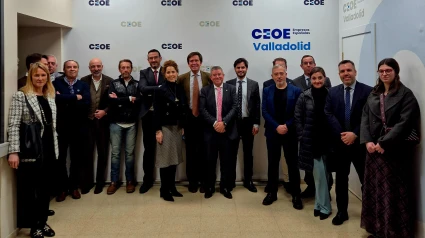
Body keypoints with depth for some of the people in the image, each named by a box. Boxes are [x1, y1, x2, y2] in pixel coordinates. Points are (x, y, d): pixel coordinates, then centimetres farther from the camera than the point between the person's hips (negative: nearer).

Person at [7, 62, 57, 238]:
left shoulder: (50, 96, 12)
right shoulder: (21, 96, -7)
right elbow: (13, 126, -13)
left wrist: (55, 147, 14)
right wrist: (13, 152, -20)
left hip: (49, 149, 6)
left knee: (45, 188, 13)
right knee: (30, 189, 6)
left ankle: (43, 222, 27)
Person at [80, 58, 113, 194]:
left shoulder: (110, 81, 2)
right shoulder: (83, 81, 4)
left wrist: (105, 111, -13)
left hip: (103, 121, 0)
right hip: (87, 121, 0)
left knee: (102, 152, 7)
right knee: (87, 152, 3)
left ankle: (100, 182, 18)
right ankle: (87, 182, 15)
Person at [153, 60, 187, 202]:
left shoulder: (180, 89, 8)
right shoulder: (160, 90, -8)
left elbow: (183, 109, 12)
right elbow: (157, 112, -10)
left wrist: (183, 127, 9)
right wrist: (158, 131, -14)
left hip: (177, 128, 6)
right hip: (165, 128, -6)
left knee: (174, 158, 11)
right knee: (165, 159, -1)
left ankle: (172, 187, 22)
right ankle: (164, 190, 10)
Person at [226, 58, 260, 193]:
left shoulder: (254, 84, 3)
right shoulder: (228, 84, 2)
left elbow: (257, 105, 1)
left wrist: (256, 123, -5)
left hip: (248, 122, 0)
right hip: (233, 122, 0)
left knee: (248, 153, 9)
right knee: (232, 152, 7)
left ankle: (248, 181, 20)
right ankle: (231, 180, 19)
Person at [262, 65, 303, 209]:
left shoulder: (296, 91, 1)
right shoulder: (267, 91, 7)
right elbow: (265, 111, -1)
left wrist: (287, 126, -14)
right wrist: (277, 126, -12)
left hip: (290, 133, -2)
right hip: (272, 132, 2)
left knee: (292, 164, 3)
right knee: (272, 163, 8)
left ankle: (296, 195, 12)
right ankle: (272, 192, 19)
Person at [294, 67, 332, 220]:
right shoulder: (304, 96, -2)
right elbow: (297, 118, 2)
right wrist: (302, 136, -3)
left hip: (327, 140, 1)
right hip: (311, 142, -1)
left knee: (323, 174, 10)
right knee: (319, 174, 2)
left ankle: (321, 204, 24)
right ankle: (323, 205, 16)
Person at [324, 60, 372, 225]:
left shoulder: (368, 91, -3)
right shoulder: (332, 92, 7)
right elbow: (328, 115, -3)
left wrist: (355, 134, -17)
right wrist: (342, 134, -15)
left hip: (360, 142, -2)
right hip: (339, 142, 3)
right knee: (341, 179, 12)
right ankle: (342, 211, 25)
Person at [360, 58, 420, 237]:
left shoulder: (405, 94, -3)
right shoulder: (373, 95, 12)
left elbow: (404, 122, -12)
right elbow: (365, 119, 6)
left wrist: (384, 142, -18)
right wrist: (367, 141, -8)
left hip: (395, 150, -5)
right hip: (374, 148, 5)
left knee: (394, 191, 1)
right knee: (375, 189, 9)